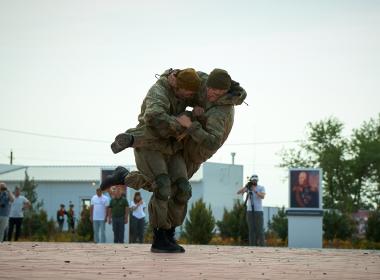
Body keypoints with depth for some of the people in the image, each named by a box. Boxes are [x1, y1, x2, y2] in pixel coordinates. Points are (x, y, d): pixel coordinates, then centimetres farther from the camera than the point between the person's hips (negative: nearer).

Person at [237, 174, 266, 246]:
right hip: (250, 211, 2)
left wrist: (255, 190, -27)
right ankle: (252, 245, 3)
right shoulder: (248, 187, 6)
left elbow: (262, 196, -19)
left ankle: (261, 245, -5)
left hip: (259, 211, -2)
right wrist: (245, 186, -20)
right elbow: (238, 192, -6)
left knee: (260, 229, -6)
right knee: (251, 229, 1)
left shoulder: (261, 188, -1)